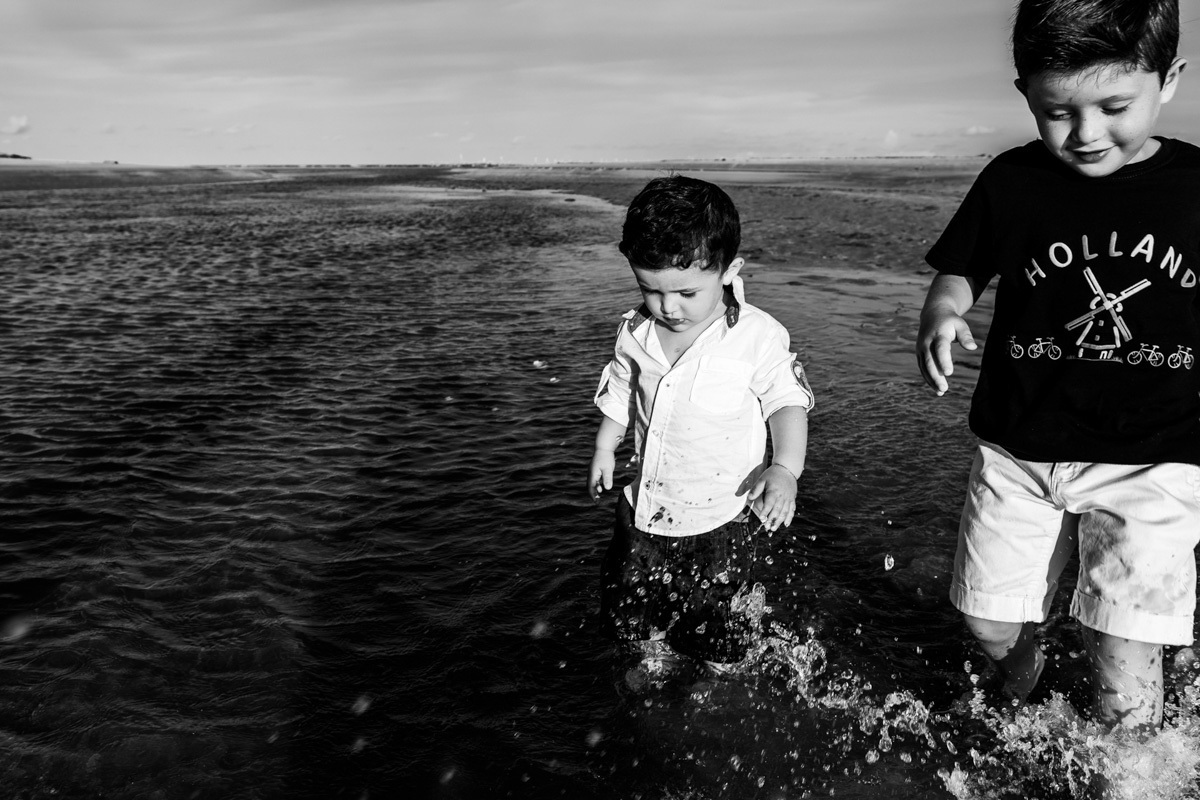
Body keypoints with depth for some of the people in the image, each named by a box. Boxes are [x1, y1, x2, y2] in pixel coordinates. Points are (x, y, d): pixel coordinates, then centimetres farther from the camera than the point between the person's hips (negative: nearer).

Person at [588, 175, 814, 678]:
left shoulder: (757, 336, -18)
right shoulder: (636, 332, -4)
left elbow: (788, 403, -13)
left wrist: (785, 469, -26)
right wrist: (605, 449, 12)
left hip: (718, 517, -4)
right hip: (645, 508, 5)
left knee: (716, 625, 10)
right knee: (628, 609, 18)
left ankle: (721, 679, 43)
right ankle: (658, 656, 49)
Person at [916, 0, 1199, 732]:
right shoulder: (1011, 184, -3)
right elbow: (961, 271, 8)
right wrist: (943, 310, -14)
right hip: (1019, 452, 2)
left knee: (1126, 655, -5)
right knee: (990, 622, 10)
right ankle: (1021, 701, 45)